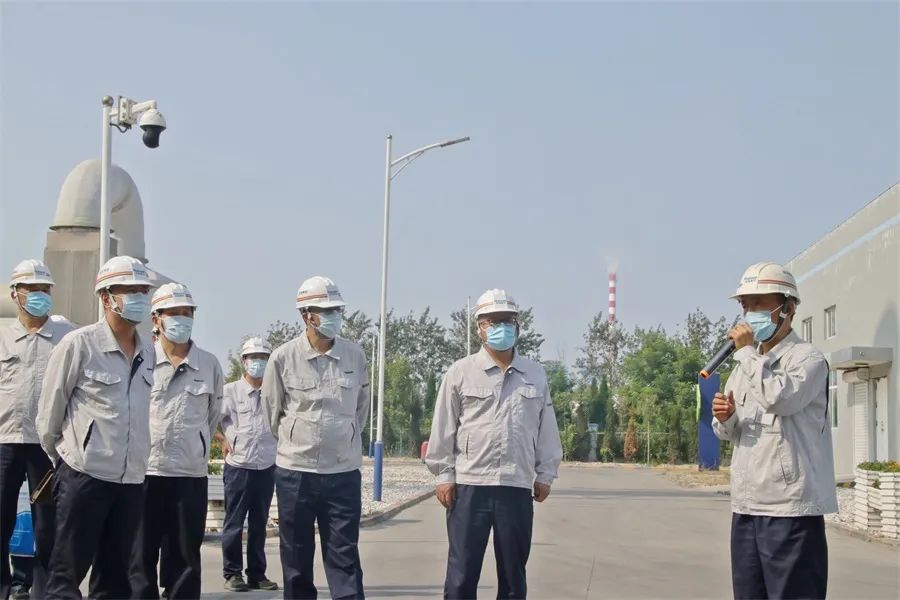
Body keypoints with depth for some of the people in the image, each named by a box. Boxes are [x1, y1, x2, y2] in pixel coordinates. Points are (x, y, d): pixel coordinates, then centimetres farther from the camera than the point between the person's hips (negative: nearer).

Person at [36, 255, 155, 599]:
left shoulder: (148, 354, 8)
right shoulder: (78, 345, -8)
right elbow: (49, 413, -2)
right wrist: (62, 461, 7)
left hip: (132, 479, 6)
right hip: (85, 476, -5)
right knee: (68, 572, 1)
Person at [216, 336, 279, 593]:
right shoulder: (231, 391, -2)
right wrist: (222, 440, -5)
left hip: (267, 467, 3)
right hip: (238, 466, -3)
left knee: (259, 523, 10)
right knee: (234, 523, 2)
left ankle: (257, 574, 17)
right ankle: (232, 574, 10)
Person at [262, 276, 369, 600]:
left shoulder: (355, 355, -1)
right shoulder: (283, 357, -7)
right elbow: (272, 411, 6)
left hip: (344, 472, 1)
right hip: (295, 471, -1)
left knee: (345, 559, 1)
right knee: (296, 560, 9)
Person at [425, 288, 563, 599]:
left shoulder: (535, 374, 9)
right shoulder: (460, 372, 1)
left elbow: (546, 430, 11)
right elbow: (443, 428, 1)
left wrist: (545, 475, 8)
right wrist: (444, 475, -3)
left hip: (517, 488, 3)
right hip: (469, 485, -2)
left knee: (513, 573, 9)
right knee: (462, 572, 0)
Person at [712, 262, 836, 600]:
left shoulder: (807, 359, -6)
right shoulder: (746, 365, 16)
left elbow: (779, 398, -25)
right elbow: (729, 433, 22)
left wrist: (747, 351, -13)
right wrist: (725, 418, -2)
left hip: (791, 506, -8)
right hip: (746, 504, 8)